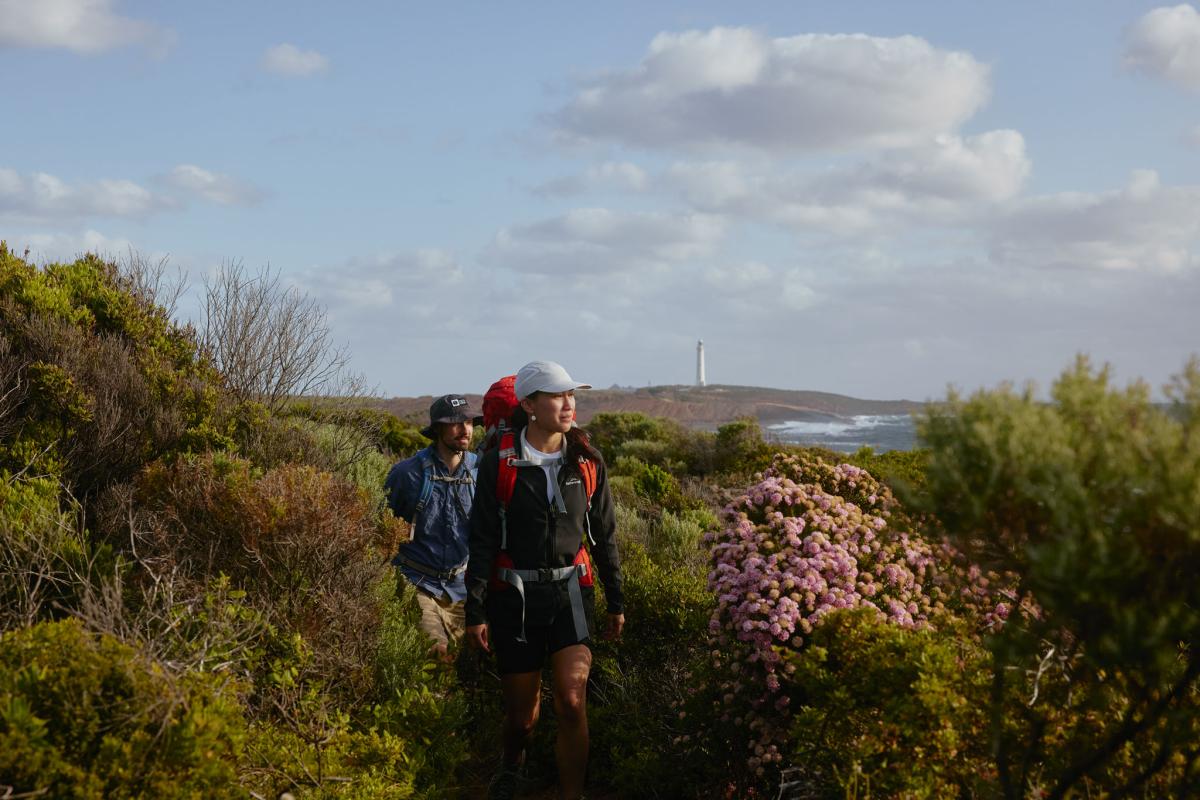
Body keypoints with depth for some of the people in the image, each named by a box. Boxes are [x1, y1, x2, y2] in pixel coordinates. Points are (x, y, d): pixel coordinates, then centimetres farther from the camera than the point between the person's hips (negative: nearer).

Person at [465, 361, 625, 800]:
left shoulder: (586, 461, 3)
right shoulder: (499, 463, -6)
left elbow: (605, 536, 11)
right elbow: (482, 541, -4)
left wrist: (615, 602, 12)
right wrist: (475, 611, -7)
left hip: (571, 592, 2)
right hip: (515, 597, -1)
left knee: (571, 701, -16)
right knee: (522, 712, 9)